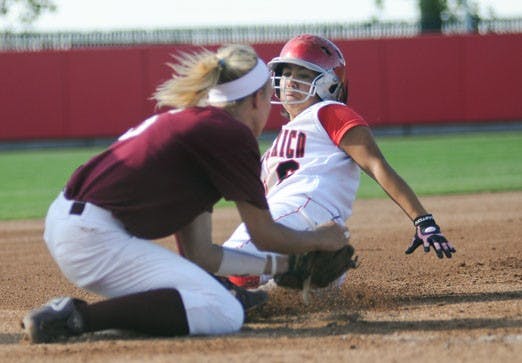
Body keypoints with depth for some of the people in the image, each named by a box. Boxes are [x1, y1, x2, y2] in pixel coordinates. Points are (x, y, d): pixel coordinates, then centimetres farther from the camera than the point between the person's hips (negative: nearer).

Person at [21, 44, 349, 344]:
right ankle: (77, 317, -19)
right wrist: (320, 239, 21)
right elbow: (265, 235, 2)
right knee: (225, 315, -14)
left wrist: (277, 265, 28)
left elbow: (199, 253, 22)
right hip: (95, 237, -10)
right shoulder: (232, 134, -4)